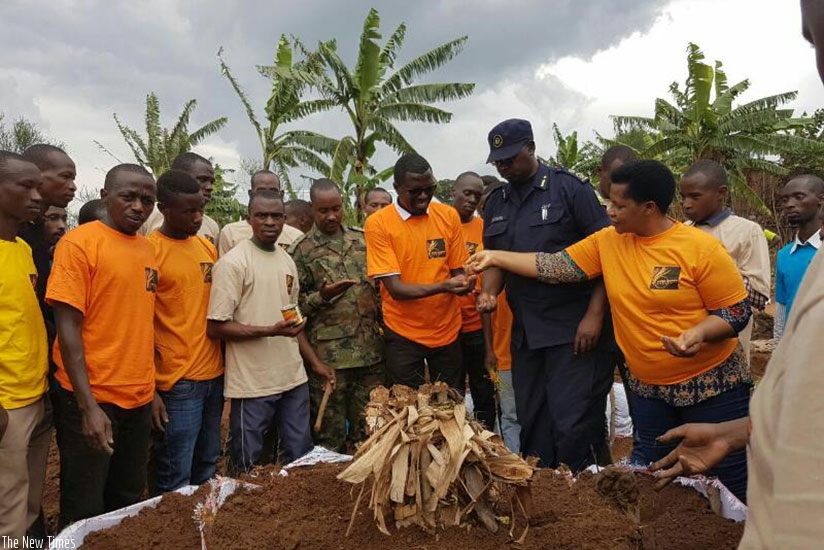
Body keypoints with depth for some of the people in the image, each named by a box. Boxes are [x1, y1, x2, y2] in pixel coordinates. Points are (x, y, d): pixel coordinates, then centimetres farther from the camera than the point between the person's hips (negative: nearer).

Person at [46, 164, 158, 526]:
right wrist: (89, 405, -17)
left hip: (139, 400, 6)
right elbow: (68, 327, -13)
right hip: (92, 400, -6)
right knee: (85, 513, 9)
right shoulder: (79, 242, -10)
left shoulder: (147, 250, 9)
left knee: (129, 503, 17)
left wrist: (152, 388, 13)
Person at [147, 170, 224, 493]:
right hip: (177, 382, -6)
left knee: (208, 469, 15)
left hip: (214, 374, 6)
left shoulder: (207, 247, 10)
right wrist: (150, 391, -10)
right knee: (175, 481, 2)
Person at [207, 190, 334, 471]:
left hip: (294, 379, 6)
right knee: (250, 471, 7)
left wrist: (315, 362, 16)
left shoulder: (287, 261, 10)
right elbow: (215, 327, -15)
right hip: (252, 385, -6)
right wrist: (272, 331, -22)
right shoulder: (232, 262, -11)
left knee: (302, 461, 15)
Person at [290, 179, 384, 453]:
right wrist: (322, 296, -19)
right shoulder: (302, 250, -2)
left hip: (371, 351, 4)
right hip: (328, 356, -3)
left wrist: (384, 323, 10)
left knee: (368, 430, 14)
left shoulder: (363, 240, 10)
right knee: (331, 435, 8)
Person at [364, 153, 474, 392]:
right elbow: (395, 288, -15)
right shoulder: (378, 223, -11)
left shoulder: (449, 215, -1)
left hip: (447, 330, 3)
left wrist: (462, 283, -18)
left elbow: (456, 270, 5)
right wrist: (442, 287, -29)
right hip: (403, 334, -3)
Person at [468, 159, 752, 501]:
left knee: (734, 478, 7)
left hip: (711, 384, -4)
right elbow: (556, 267, -1)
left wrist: (699, 333, -30)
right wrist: (496, 257, -2)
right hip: (647, 388, 4)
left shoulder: (702, 248, -15)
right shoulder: (608, 241, -3)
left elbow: (737, 311, -11)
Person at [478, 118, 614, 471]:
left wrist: (594, 315, -15)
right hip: (524, 333, 6)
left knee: (573, 426, -4)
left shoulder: (569, 188, -4)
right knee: (531, 425, 14)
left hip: (574, 332, -6)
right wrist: (489, 292, -3)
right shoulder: (495, 203, 13)